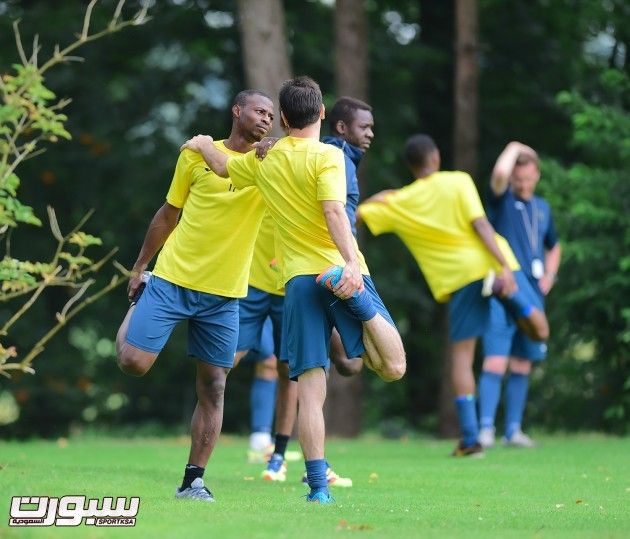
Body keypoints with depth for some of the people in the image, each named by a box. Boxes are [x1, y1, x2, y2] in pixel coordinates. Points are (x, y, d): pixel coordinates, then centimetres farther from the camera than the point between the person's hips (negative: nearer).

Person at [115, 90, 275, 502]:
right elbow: (169, 215, 11)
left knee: (213, 388, -1)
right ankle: (136, 310, 25)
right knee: (134, 361, -9)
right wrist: (140, 266, 12)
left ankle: (194, 480, 7)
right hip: (172, 280, -1)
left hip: (224, 295, 1)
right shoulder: (197, 154, 1)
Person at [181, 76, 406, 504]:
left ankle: (319, 486, -7)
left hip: (297, 280, 4)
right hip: (341, 271, -4)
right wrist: (352, 263, -30)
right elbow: (334, 212, -18)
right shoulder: (327, 156, -3)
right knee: (392, 367, -10)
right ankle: (357, 298, -29)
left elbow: (223, 166, 32)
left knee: (311, 391, 1)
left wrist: (204, 145, 54)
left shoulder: (265, 160, 13)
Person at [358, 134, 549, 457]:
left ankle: (469, 439, -6)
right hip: (492, 262, -1)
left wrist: (377, 199, 32)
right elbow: (480, 225, -8)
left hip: (458, 278, 1)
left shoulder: (399, 203, 9)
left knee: (462, 355, 4)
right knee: (539, 329, 9)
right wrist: (504, 265, -15)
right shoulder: (459, 182, 5)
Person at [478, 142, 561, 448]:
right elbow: (499, 174, -25)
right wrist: (513, 149, -7)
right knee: (495, 362, -14)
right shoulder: (502, 201, -2)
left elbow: (553, 247, 31)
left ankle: (513, 430, 16)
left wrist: (549, 278, 14)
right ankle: (486, 429, -15)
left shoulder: (543, 208, 15)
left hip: (532, 295, 6)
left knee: (522, 366, 9)